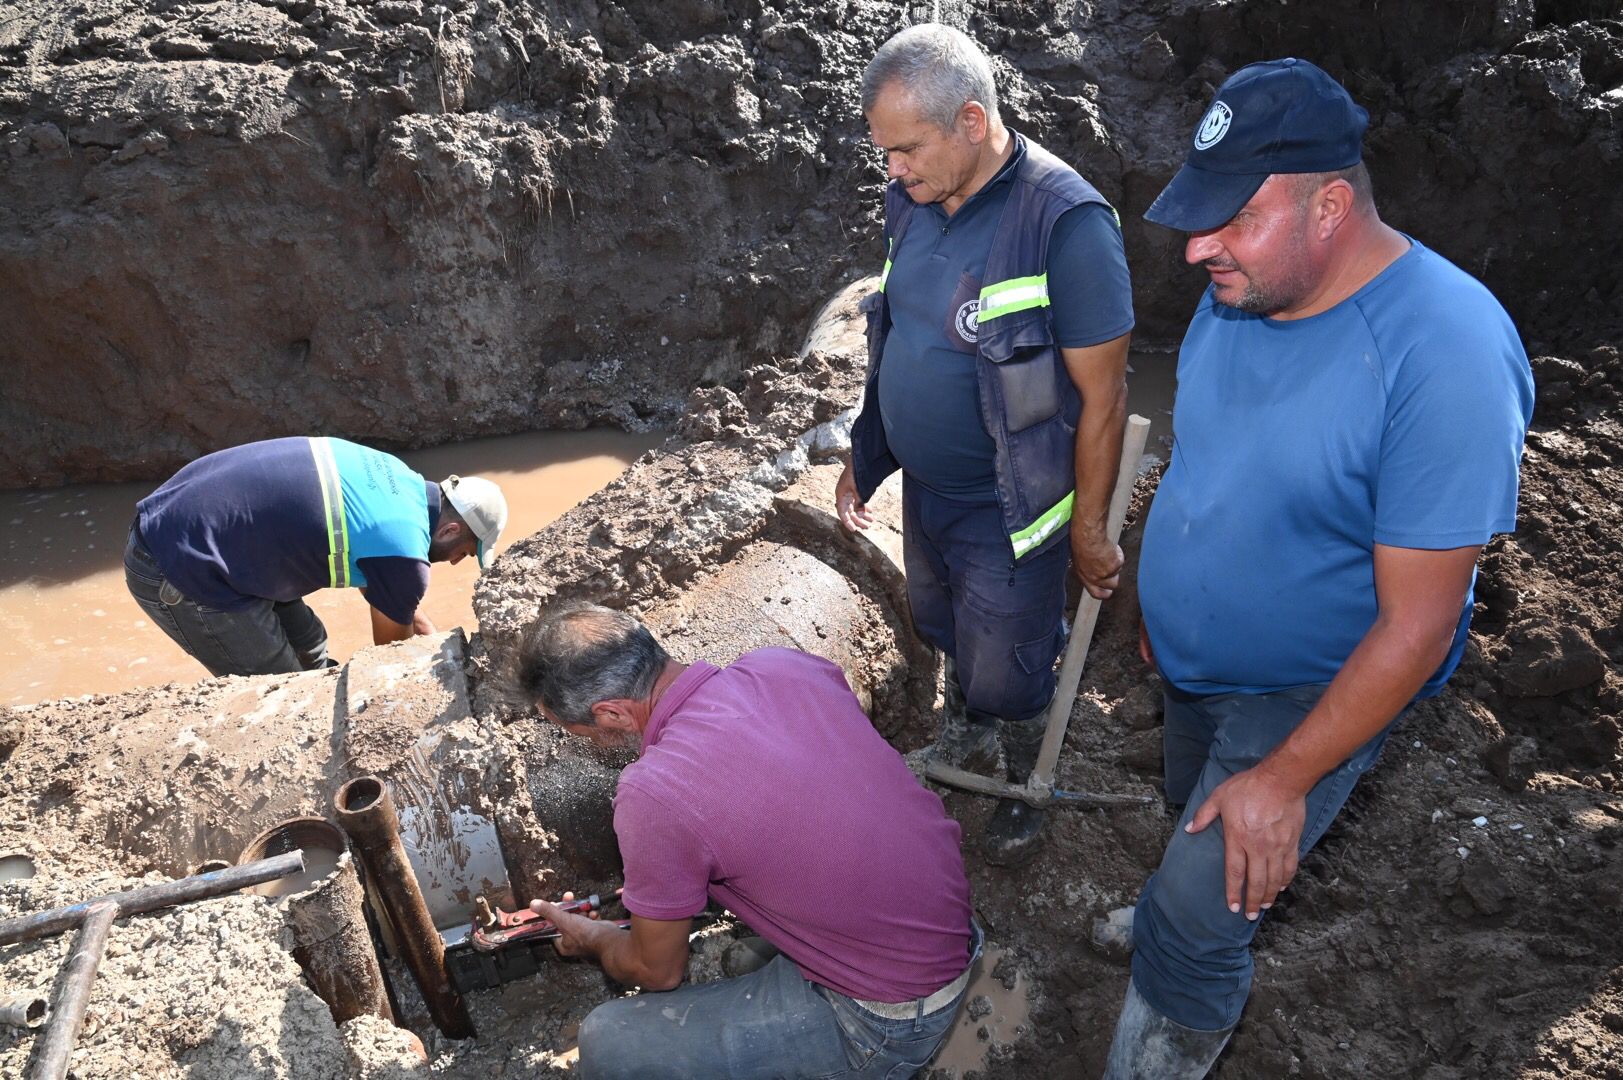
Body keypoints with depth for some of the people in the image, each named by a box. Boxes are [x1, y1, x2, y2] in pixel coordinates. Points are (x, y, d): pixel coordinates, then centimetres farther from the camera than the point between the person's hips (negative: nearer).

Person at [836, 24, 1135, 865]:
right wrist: (863, 453, 13)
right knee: (943, 630, 27)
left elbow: (1102, 396, -20)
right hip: (923, 489, 7)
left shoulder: (1066, 223, -26)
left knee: (1006, 675, 12)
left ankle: (1024, 785, 42)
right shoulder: (913, 201, -3)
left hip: (1007, 511, -7)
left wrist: (1089, 530, -14)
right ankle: (963, 730, 56)